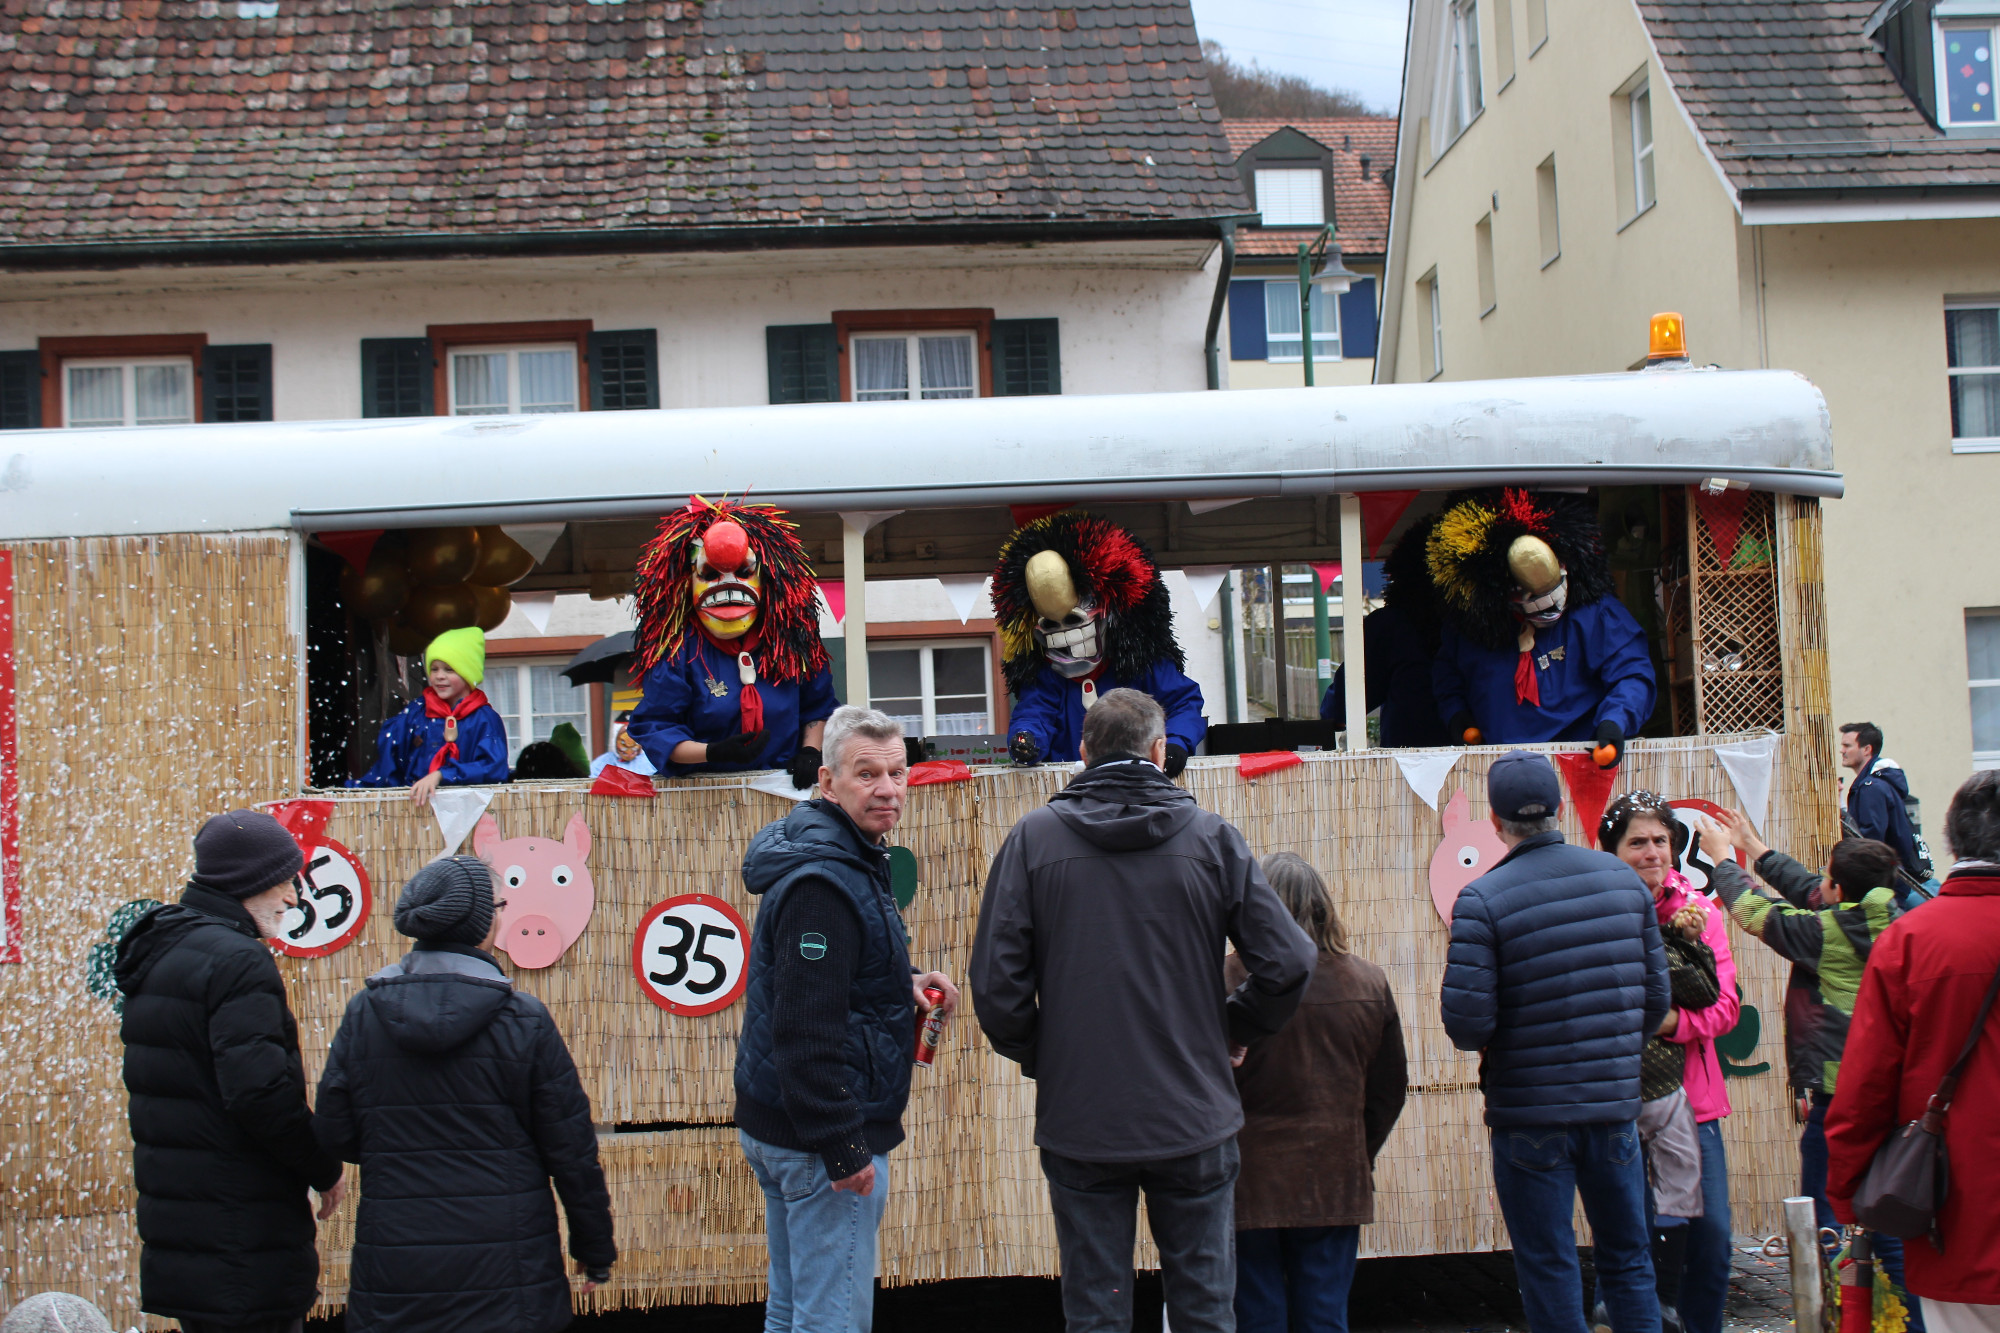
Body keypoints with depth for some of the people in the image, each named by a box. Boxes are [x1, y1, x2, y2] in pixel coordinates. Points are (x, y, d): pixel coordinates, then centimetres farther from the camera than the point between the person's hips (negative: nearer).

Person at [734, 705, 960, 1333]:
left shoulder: (846, 860, 12)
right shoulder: (826, 881, -20)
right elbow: (808, 1030, -25)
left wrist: (902, 983, 7)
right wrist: (844, 1149, -22)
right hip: (821, 1138, -11)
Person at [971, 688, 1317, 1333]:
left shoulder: (1032, 838, -3)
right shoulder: (1212, 836, -2)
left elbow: (995, 982, -7)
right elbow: (1289, 963, -5)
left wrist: (1037, 1056, 10)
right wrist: (1232, 1031, 11)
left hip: (1078, 1121, 0)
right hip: (1194, 1120, 0)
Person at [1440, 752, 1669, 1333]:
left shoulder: (1482, 900, -14)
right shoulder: (1623, 879, 2)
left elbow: (1466, 1026, -18)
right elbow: (1655, 999, 7)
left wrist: (1493, 1039, 4)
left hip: (1530, 1117, -4)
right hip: (1616, 1103, 4)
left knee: (1549, 1271, 6)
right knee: (1628, 1262, 17)